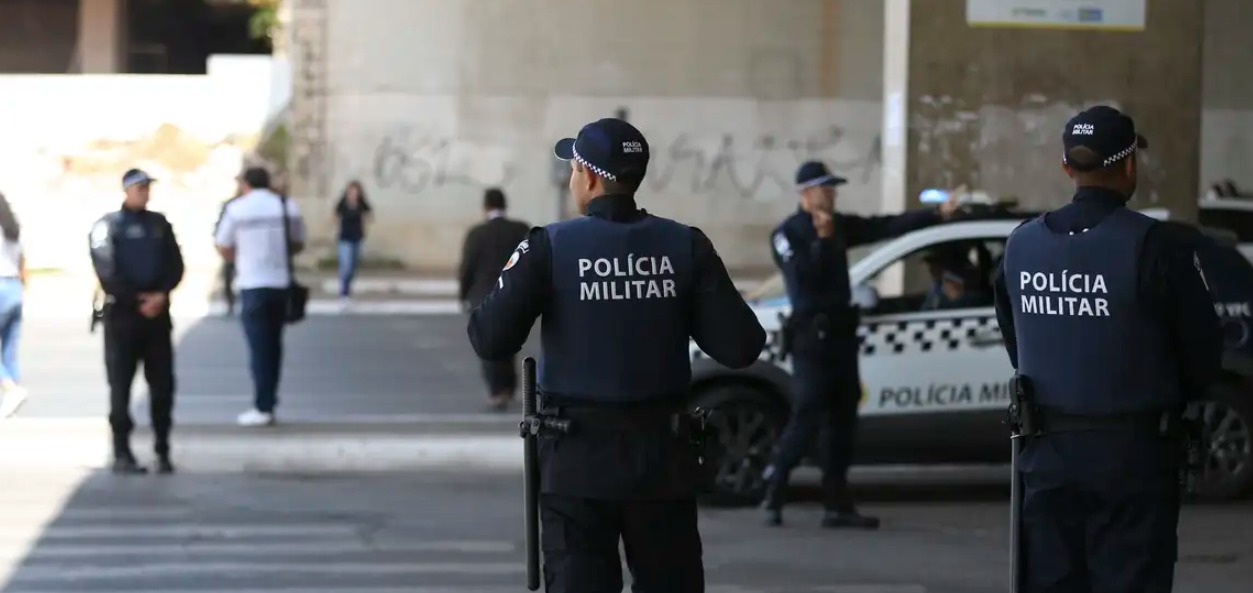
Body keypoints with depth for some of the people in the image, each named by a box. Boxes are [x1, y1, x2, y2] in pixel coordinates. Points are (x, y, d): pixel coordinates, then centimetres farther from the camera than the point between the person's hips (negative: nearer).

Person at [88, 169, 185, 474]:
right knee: (121, 384, -3)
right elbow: (107, 273, -8)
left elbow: (175, 266, 6)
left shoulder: (159, 224, 13)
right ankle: (121, 453, 0)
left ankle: (163, 451, 9)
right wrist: (139, 300, -13)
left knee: (162, 383, 3)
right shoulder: (108, 225, 0)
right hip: (122, 313, -4)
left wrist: (161, 294, -11)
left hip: (158, 312, 4)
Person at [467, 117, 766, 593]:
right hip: (663, 454, 3)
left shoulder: (551, 247, -10)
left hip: (578, 458, -2)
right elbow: (740, 347, -6)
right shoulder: (685, 246, -2)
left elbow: (491, 341, -15)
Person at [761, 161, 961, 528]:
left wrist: (937, 214, 4)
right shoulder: (788, 233, -5)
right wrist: (822, 239, -21)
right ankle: (773, 493, -4)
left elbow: (887, 227, 9)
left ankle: (837, 505, 9)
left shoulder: (840, 226, 13)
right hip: (811, 334, -7)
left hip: (841, 332, 7)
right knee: (808, 416, -14)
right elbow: (802, 276, -19)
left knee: (843, 419, 6)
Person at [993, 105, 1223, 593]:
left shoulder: (1022, 245, 3)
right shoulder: (1156, 246, -14)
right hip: (1130, 451, -5)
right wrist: (1170, 401, 12)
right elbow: (1203, 351, -7)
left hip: (1047, 450, 5)